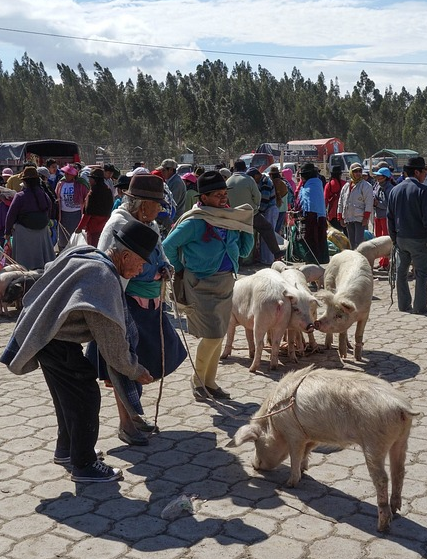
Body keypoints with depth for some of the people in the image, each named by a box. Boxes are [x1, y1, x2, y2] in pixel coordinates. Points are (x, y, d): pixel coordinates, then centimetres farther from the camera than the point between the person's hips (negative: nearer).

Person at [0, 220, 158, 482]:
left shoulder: (83, 254, 0)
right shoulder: (104, 279, -27)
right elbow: (112, 339, -22)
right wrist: (135, 371, -8)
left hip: (45, 336, 10)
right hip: (58, 345, -10)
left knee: (69, 396, 22)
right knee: (85, 398, 0)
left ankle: (66, 449, 39)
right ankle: (84, 465, 12)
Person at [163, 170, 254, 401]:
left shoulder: (230, 219, 5)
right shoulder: (194, 222, -14)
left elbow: (243, 250, 12)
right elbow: (168, 246, -8)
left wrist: (247, 227, 0)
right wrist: (181, 270, 3)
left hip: (226, 282, 6)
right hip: (201, 284, -6)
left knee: (218, 335, 11)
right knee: (212, 335, -11)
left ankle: (210, 381, 26)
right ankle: (198, 378, 13)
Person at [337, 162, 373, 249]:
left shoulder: (366, 186, -3)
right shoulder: (346, 186, 15)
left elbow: (369, 203, -9)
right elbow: (340, 203, 18)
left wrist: (366, 217, -16)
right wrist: (340, 218, 12)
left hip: (360, 218, -6)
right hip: (348, 218, 6)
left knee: (359, 242, -11)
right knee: (352, 242, 11)